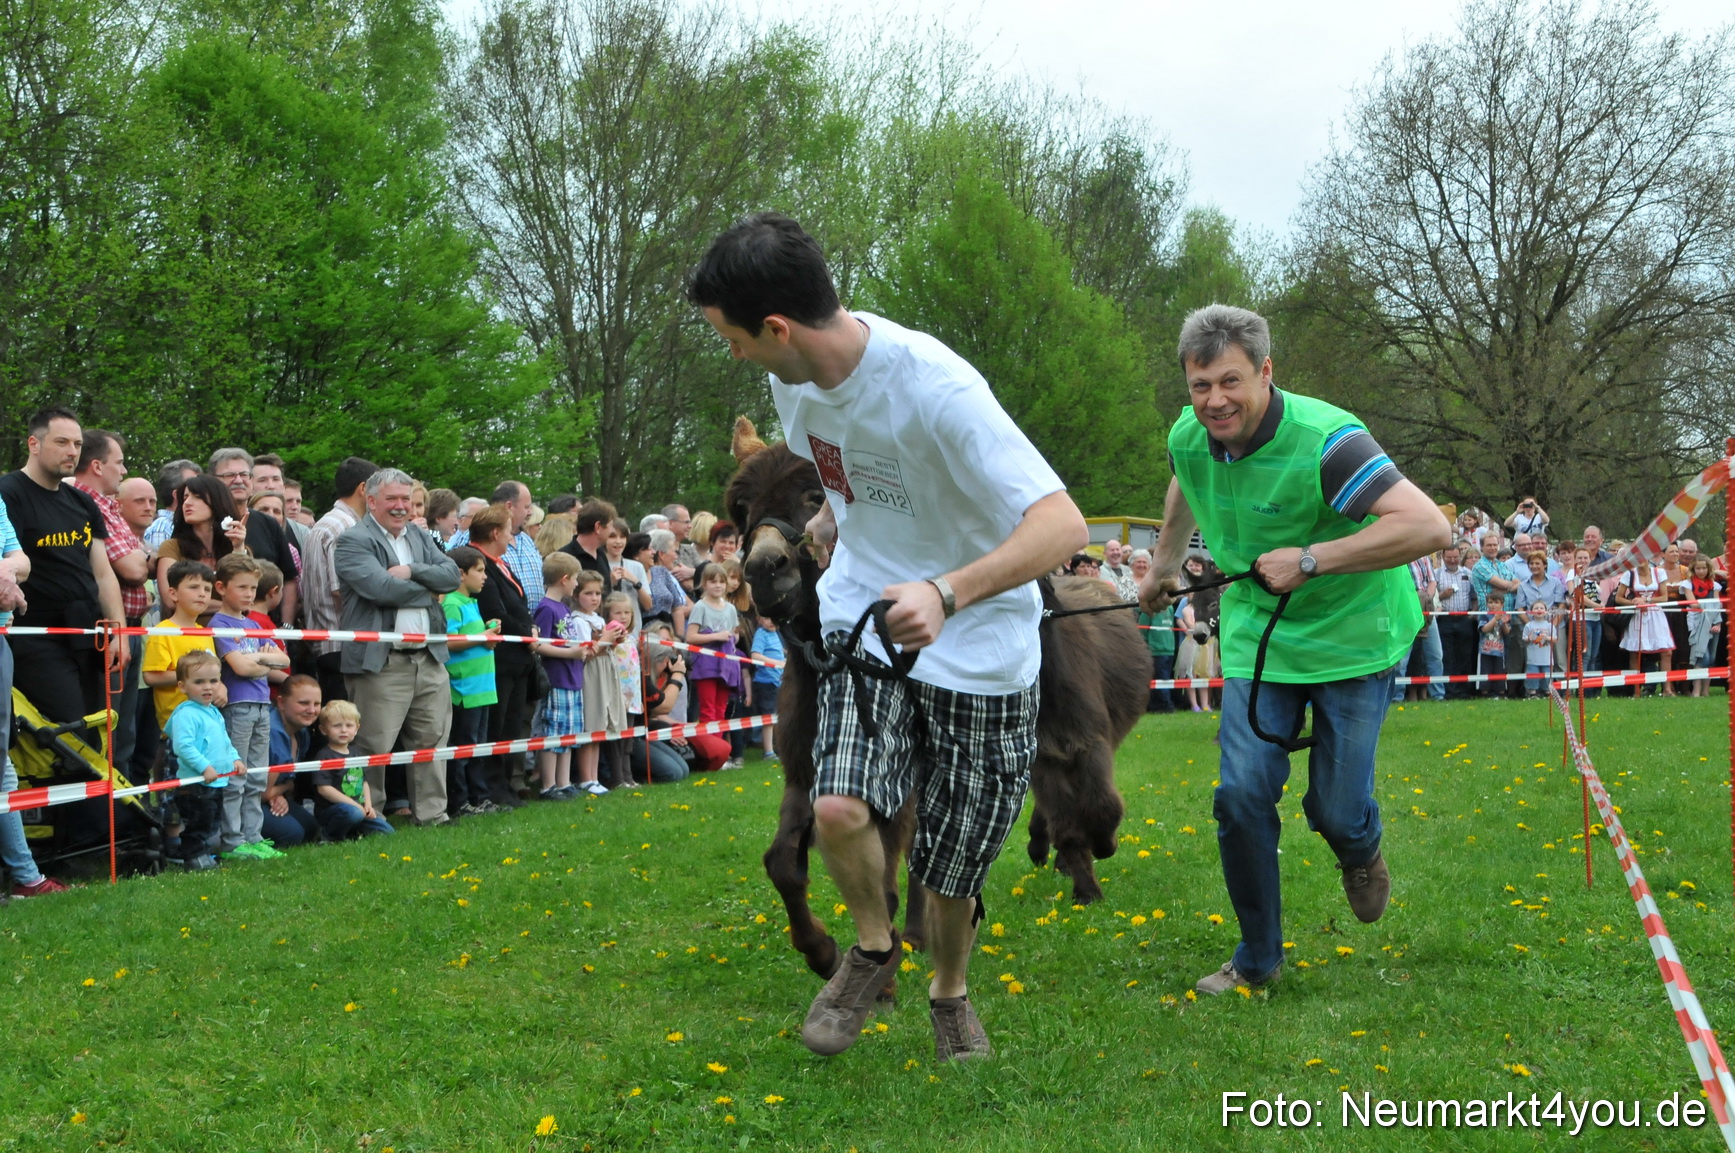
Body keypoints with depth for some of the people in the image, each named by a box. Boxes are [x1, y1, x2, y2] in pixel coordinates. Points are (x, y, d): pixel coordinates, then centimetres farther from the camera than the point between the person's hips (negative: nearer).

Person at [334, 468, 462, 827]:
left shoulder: (420, 537, 17)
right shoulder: (354, 542, -6)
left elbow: (451, 575, 5)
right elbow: (381, 588, -19)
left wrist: (412, 571, -11)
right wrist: (427, 592, -6)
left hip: (429, 658, 7)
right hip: (380, 661, -7)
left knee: (432, 740, 12)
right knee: (373, 746, -3)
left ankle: (432, 812, 21)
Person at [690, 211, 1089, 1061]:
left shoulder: (933, 387, -28)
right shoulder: (793, 376, -5)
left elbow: (1063, 525, -36)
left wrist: (945, 593, -47)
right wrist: (813, 536, 8)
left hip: (979, 642, -4)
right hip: (863, 617, 4)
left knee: (951, 873, 5)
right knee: (838, 808, -22)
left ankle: (949, 992, 39)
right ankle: (874, 947, 9)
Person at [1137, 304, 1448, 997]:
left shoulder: (1323, 440, -29)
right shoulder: (1188, 438, -9)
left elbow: (1428, 527, -38)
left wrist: (1309, 561, -36)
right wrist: (1164, 565, 29)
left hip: (1352, 637, -4)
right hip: (1257, 635, 4)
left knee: (1336, 812, -1)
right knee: (1241, 795, -5)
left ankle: (1361, 851, 39)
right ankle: (1258, 958, 13)